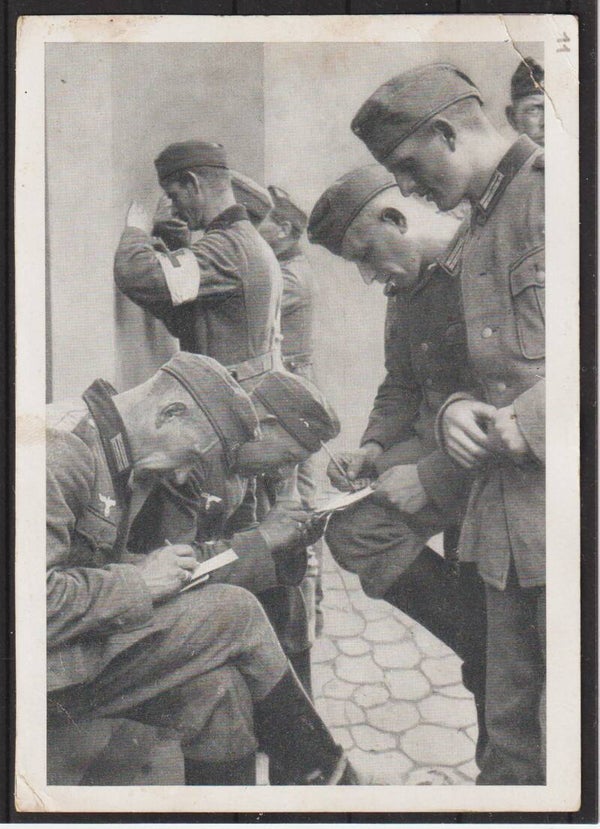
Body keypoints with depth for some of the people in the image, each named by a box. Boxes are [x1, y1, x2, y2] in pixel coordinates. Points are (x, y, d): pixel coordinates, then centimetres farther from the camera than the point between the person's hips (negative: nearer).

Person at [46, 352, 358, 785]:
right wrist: (139, 581, -18)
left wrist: (153, 568, 2)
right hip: (54, 676, -9)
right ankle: (326, 779, 7)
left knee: (217, 688, -8)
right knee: (234, 610, -12)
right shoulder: (60, 449, -21)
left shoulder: (107, 452, 12)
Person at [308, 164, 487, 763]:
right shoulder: (406, 290, 10)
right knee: (353, 526, -12)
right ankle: (492, 655, -1)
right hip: (438, 442, 7)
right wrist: (375, 448, 0)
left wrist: (433, 478, -22)